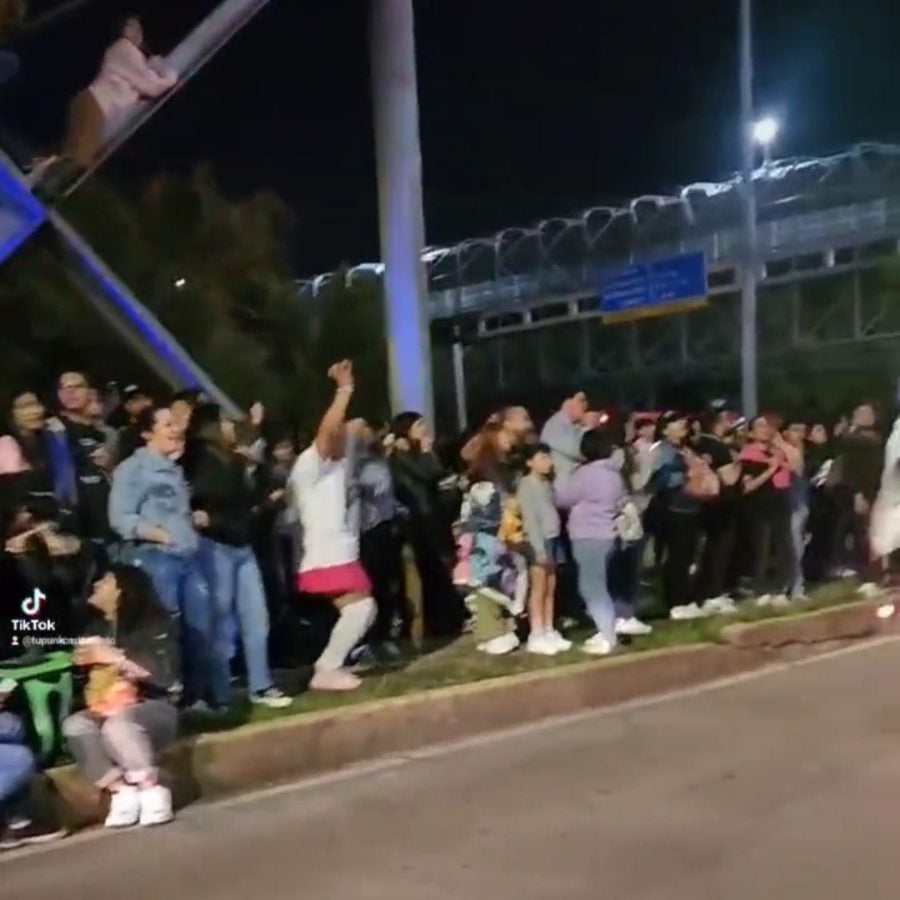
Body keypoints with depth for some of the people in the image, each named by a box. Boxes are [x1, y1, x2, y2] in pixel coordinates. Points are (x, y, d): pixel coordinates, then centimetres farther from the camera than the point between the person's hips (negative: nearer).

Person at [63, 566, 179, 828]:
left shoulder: (153, 623, -7)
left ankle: (152, 793, -22)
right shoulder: (97, 629, 10)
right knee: (74, 726, -25)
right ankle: (122, 791, -22)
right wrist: (83, 662, 0)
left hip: (154, 709, -5)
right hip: (108, 711, 5)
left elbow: (166, 673, -20)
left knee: (117, 725, -37)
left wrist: (115, 657, -19)